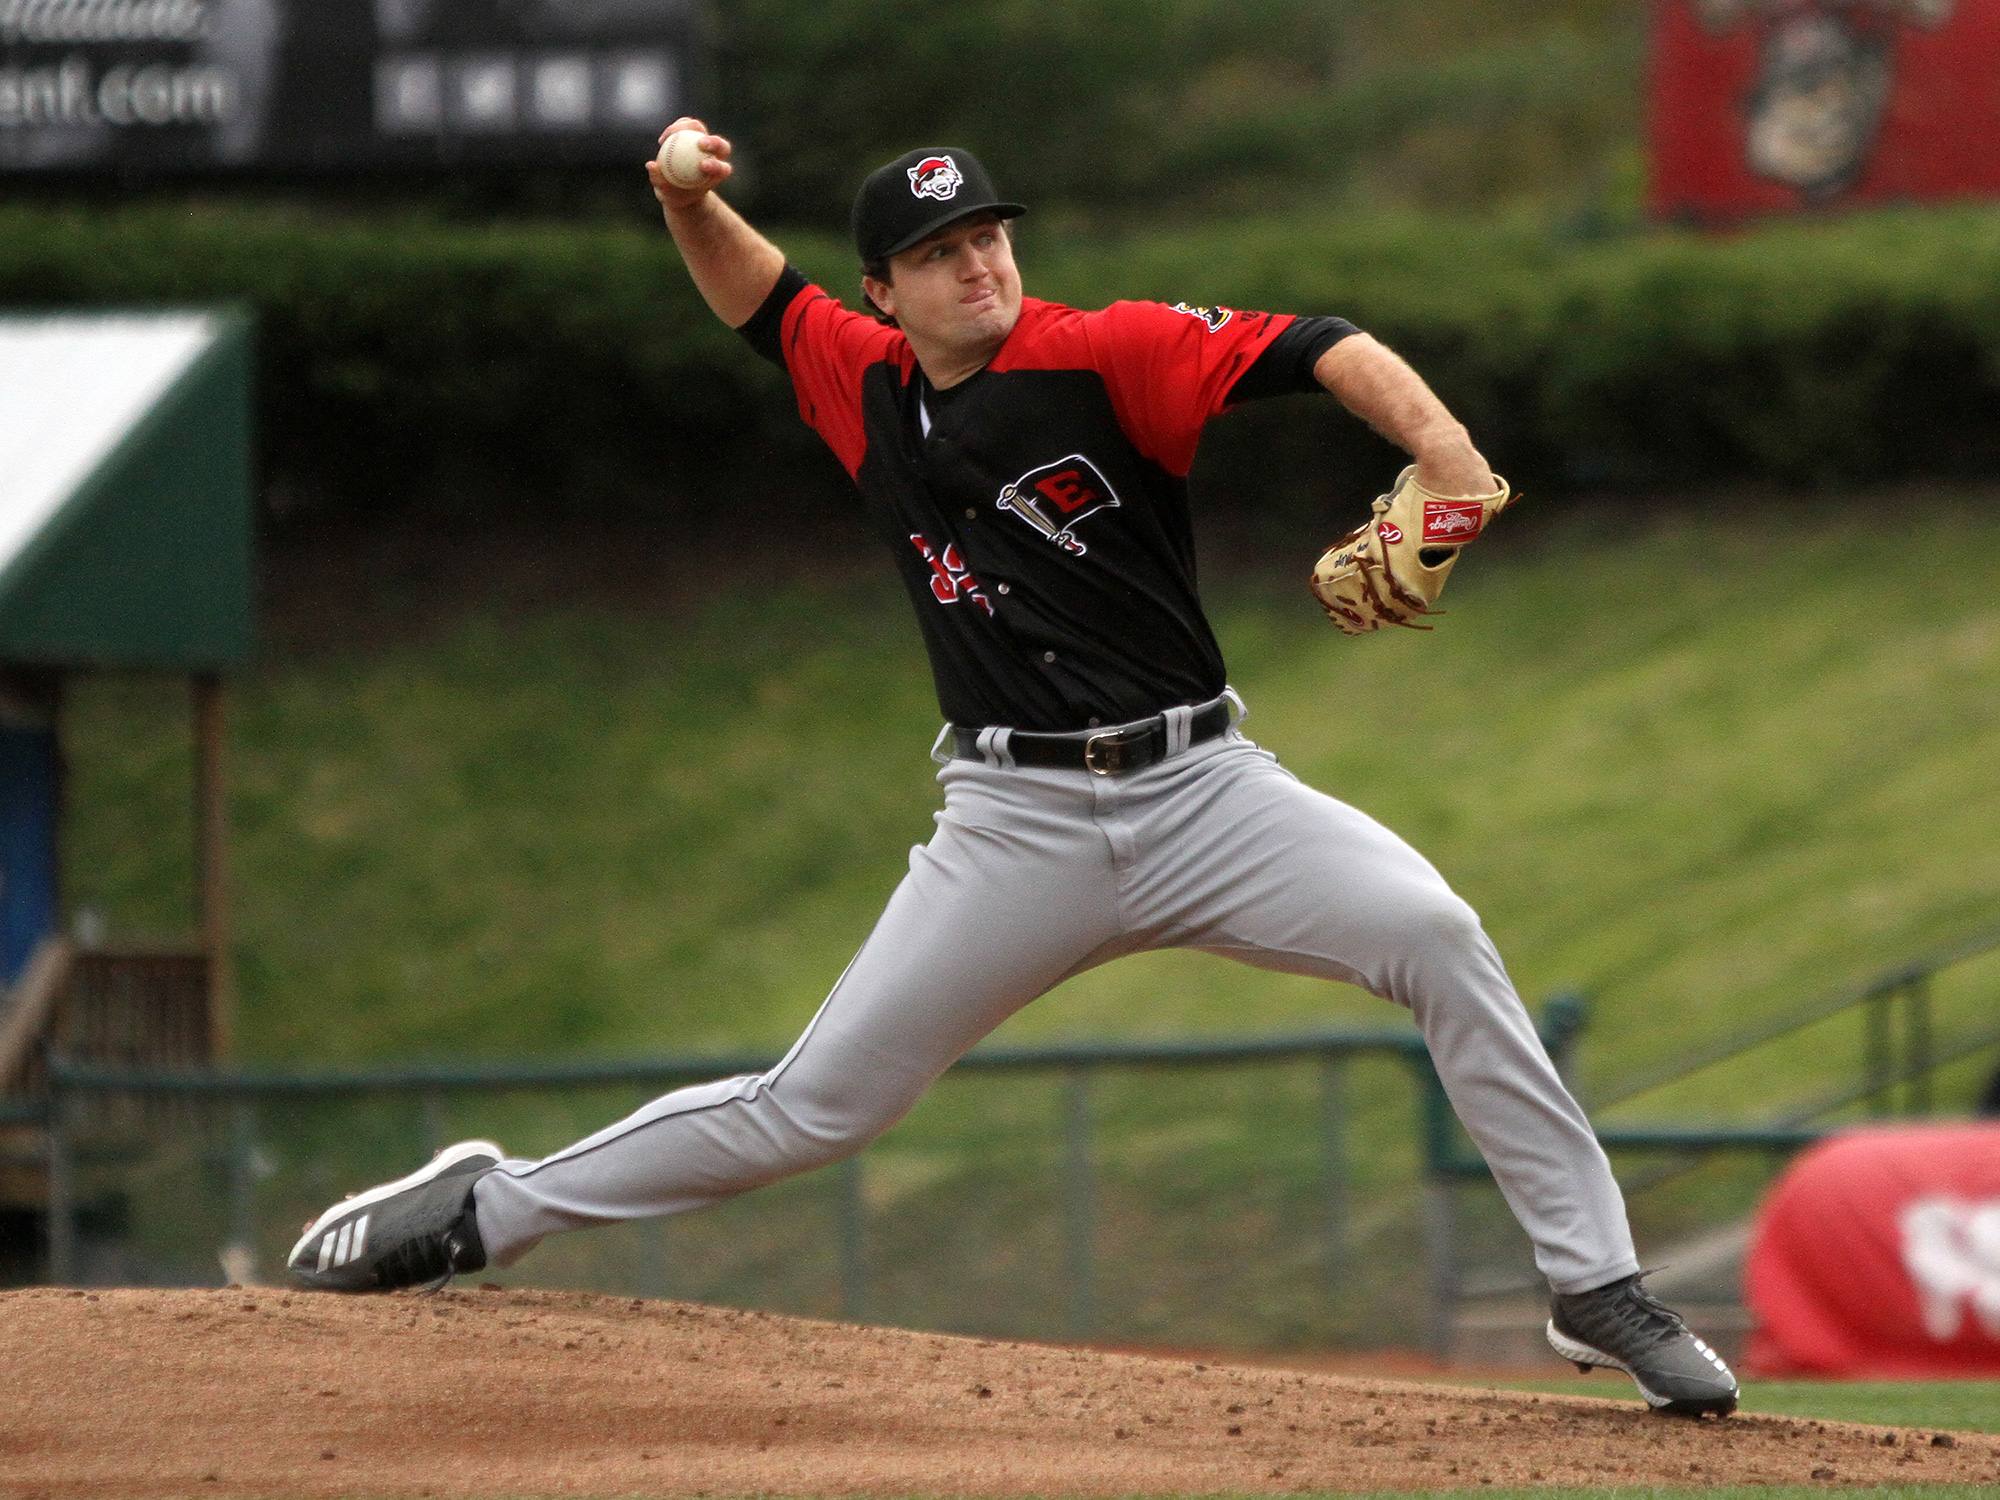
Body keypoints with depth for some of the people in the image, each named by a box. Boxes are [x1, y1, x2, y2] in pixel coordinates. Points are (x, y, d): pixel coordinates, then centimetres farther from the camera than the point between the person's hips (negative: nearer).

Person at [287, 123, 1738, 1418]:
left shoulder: (1103, 354, -8)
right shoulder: (869, 389, 6)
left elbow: (1318, 351, -19)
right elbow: (757, 296, 24)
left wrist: (1438, 441, -38)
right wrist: (690, 202, 2)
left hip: (1201, 787, -2)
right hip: (1017, 823, 2)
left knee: (1437, 937, -24)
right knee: (816, 1106, 0)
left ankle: (1596, 1285, -15)